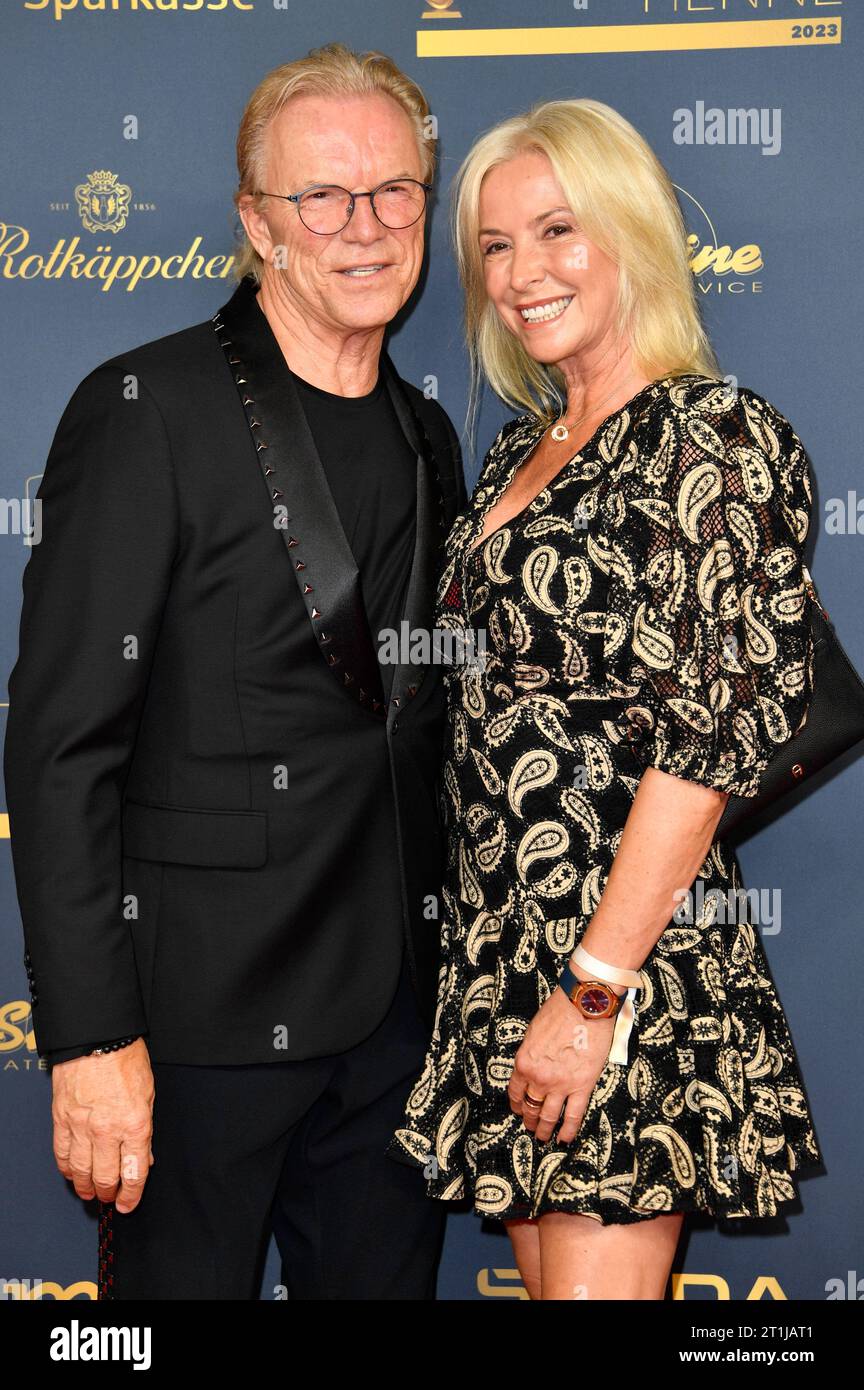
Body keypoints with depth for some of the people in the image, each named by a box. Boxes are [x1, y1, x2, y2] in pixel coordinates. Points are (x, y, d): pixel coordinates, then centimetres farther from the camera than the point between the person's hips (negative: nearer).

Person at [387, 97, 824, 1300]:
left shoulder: (717, 437, -10)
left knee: (597, 1274, -3)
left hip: (629, 946, -8)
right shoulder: (519, 453, 14)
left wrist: (592, 991, -19)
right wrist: (487, 952, 12)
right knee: (538, 1264, 14)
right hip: (499, 945, 8)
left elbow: (716, 730, -17)